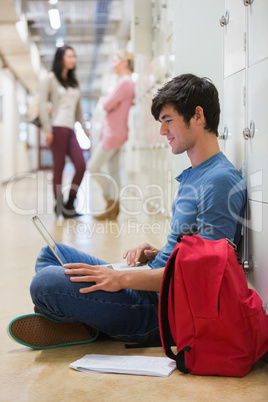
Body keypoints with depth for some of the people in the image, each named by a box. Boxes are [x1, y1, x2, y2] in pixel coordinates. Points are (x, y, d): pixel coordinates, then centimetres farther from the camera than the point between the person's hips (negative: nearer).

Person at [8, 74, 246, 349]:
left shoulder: (221, 181, -17)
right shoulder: (192, 176, 16)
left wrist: (123, 279, -24)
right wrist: (154, 253, 4)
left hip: (167, 313, -11)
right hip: (152, 286, 11)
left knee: (45, 283, -27)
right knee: (52, 254, 18)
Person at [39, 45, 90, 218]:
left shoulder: (74, 81, 22)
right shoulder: (51, 78, 3)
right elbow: (43, 104, -4)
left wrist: (85, 128, 17)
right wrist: (47, 129, -12)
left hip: (70, 129, 6)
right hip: (58, 127, -6)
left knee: (81, 165, -6)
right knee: (59, 166, -5)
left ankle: (69, 204, 2)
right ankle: (59, 205, 3)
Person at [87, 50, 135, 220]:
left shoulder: (124, 82, -19)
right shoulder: (128, 82, 14)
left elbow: (106, 105, -19)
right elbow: (108, 104, 15)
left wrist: (106, 102, 2)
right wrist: (110, 103, -6)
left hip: (114, 133, -10)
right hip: (112, 132, 10)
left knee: (93, 167, -4)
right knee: (113, 170, 10)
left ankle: (112, 200, 3)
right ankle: (113, 208, 13)